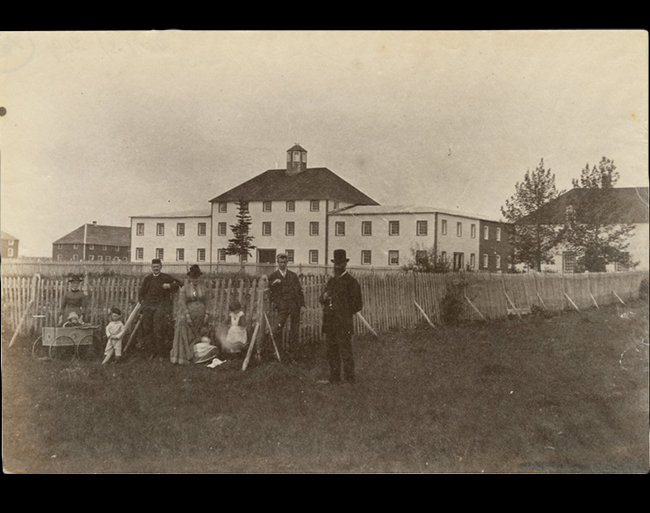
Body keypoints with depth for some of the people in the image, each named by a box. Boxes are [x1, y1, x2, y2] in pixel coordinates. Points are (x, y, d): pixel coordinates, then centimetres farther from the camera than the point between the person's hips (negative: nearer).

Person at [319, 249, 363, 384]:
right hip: (330, 323, 7)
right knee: (332, 352, 12)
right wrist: (324, 297, 0)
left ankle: (349, 379, 1)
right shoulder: (331, 281, 18)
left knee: (346, 352, -5)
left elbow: (357, 304, -4)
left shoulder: (351, 282, -3)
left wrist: (345, 312, -9)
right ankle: (334, 378, 20)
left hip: (344, 324, -7)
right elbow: (322, 300, 22)